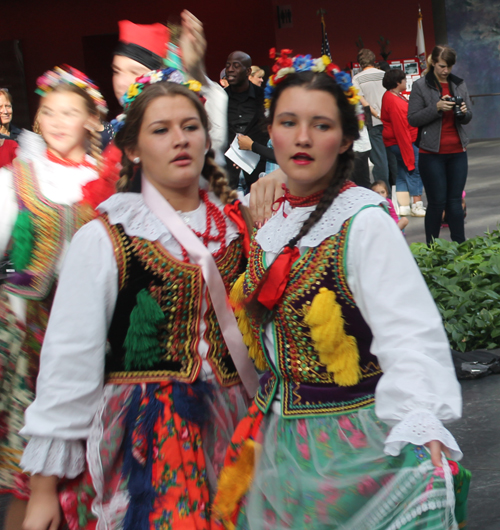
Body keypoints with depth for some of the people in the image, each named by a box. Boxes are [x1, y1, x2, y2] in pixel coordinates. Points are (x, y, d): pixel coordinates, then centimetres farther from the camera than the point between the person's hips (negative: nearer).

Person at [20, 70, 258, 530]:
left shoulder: (238, 225, 5)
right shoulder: (103, 240, -6)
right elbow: (69, 366, -7)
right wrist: (44, 489, -7)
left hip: (232, 429, 4)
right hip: (142, 438, -4)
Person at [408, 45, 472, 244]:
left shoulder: (460, 84, 10)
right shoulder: (421, 86, -4)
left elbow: (468, 118, 15)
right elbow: (412, 119, -9)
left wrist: (464, 112, -9)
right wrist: (437, 107, -20)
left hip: (457, 152, 4)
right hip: (432, 153, -4)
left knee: (455, 201, 5)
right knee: (437, 202, -2)